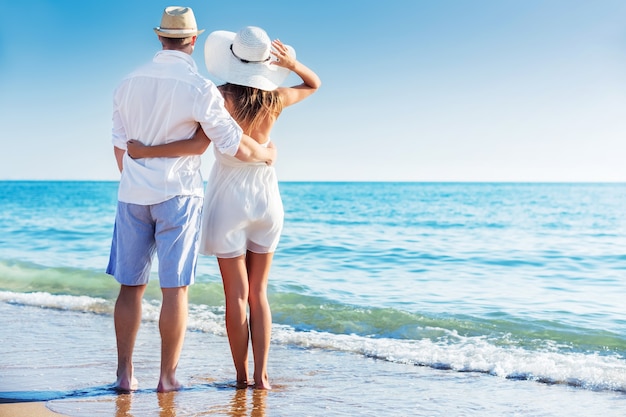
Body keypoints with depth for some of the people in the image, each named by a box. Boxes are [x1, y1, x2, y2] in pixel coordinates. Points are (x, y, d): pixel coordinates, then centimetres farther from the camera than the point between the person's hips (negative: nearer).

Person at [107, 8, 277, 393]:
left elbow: (120, 146, 12)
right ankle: (168, 377, 5)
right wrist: (267, 155, 11)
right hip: (178, 194, -4)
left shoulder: (129, 84, 5)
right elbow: (235, 146, -9)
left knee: (131, 286, 10)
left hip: (133, 195, 4)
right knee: (175, 289, 1)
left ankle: (125, 373, 12)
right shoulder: (199, 88, -11)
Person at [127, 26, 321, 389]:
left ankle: (242, 375, 10)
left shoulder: (222, 97, -15)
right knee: (258, 293, 11)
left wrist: (147, 151, -22)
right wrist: (291, 64, -4)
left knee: (236, 294, 5)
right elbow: (314, 84, 15)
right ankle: (261, 374, 8)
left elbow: (198, 144, -26)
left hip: (228, 199, -3)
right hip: (266, 199, 3)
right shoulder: (275, 99, -4)